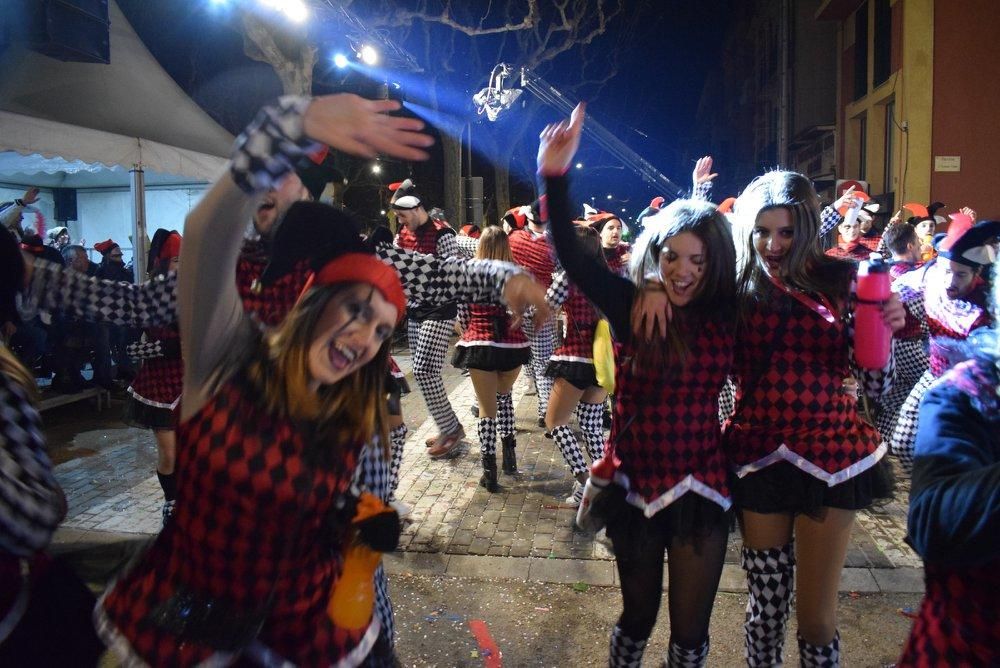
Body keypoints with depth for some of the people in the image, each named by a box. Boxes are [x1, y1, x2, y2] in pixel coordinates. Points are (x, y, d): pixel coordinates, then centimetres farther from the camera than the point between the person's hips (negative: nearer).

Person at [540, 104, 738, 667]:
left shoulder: (726, 314, -4)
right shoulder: (630, 304, -8)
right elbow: (573, 256, -19)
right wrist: (556, 178, -32)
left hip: (703, 486, 1)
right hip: (636, 483, -1)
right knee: (638, 616, 18)